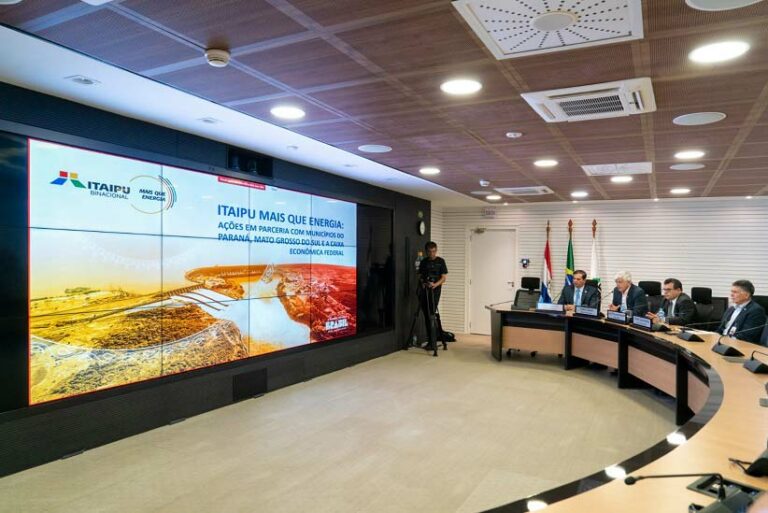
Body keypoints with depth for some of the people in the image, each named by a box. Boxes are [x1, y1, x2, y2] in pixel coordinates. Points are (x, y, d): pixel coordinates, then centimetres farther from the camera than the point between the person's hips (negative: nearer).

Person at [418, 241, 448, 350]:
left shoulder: (440, 261, 1)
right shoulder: (423, 262, 12)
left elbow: (443, 277, -2)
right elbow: (420, 276, 14)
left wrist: (435, 284, -19)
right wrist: (422, 283, -7)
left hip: (435, 291, -5)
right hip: (424, 290, 5)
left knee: (431, 314, -11)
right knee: (427, 315, 7)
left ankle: (432, 342, -8)